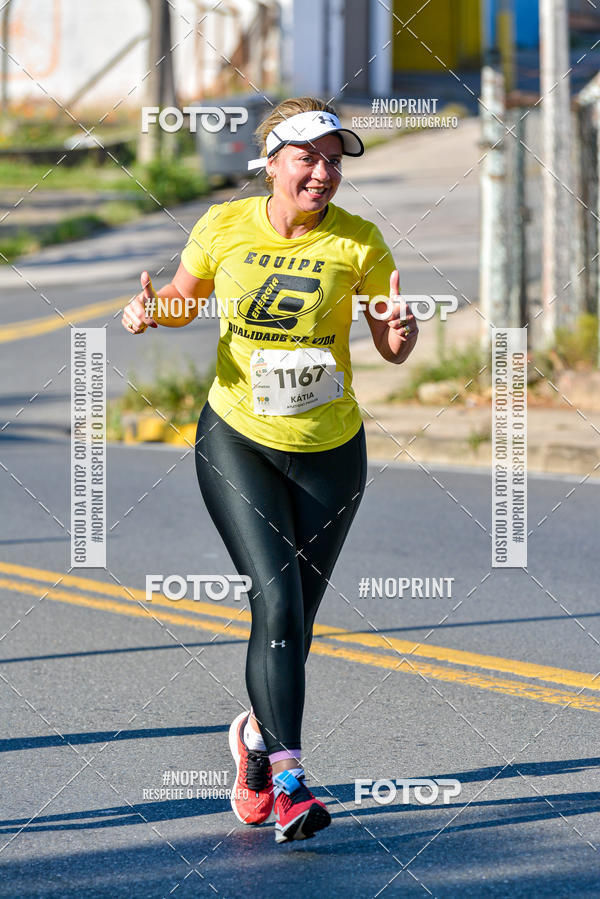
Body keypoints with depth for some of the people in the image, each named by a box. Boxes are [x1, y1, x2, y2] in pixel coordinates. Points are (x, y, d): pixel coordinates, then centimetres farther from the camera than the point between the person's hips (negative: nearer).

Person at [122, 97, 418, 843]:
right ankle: (286, 781, -20)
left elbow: (393, 349, -2)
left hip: (330, 451, 1)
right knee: (277, 600, -17)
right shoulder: (224, 227, -5)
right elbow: (186, 295, 13)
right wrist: (154, 310, -9)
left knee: (295, 615, 9)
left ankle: (257, 734, 38)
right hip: (237, 439, -1)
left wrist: (399, 328, -25)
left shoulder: (357, 242, -8)